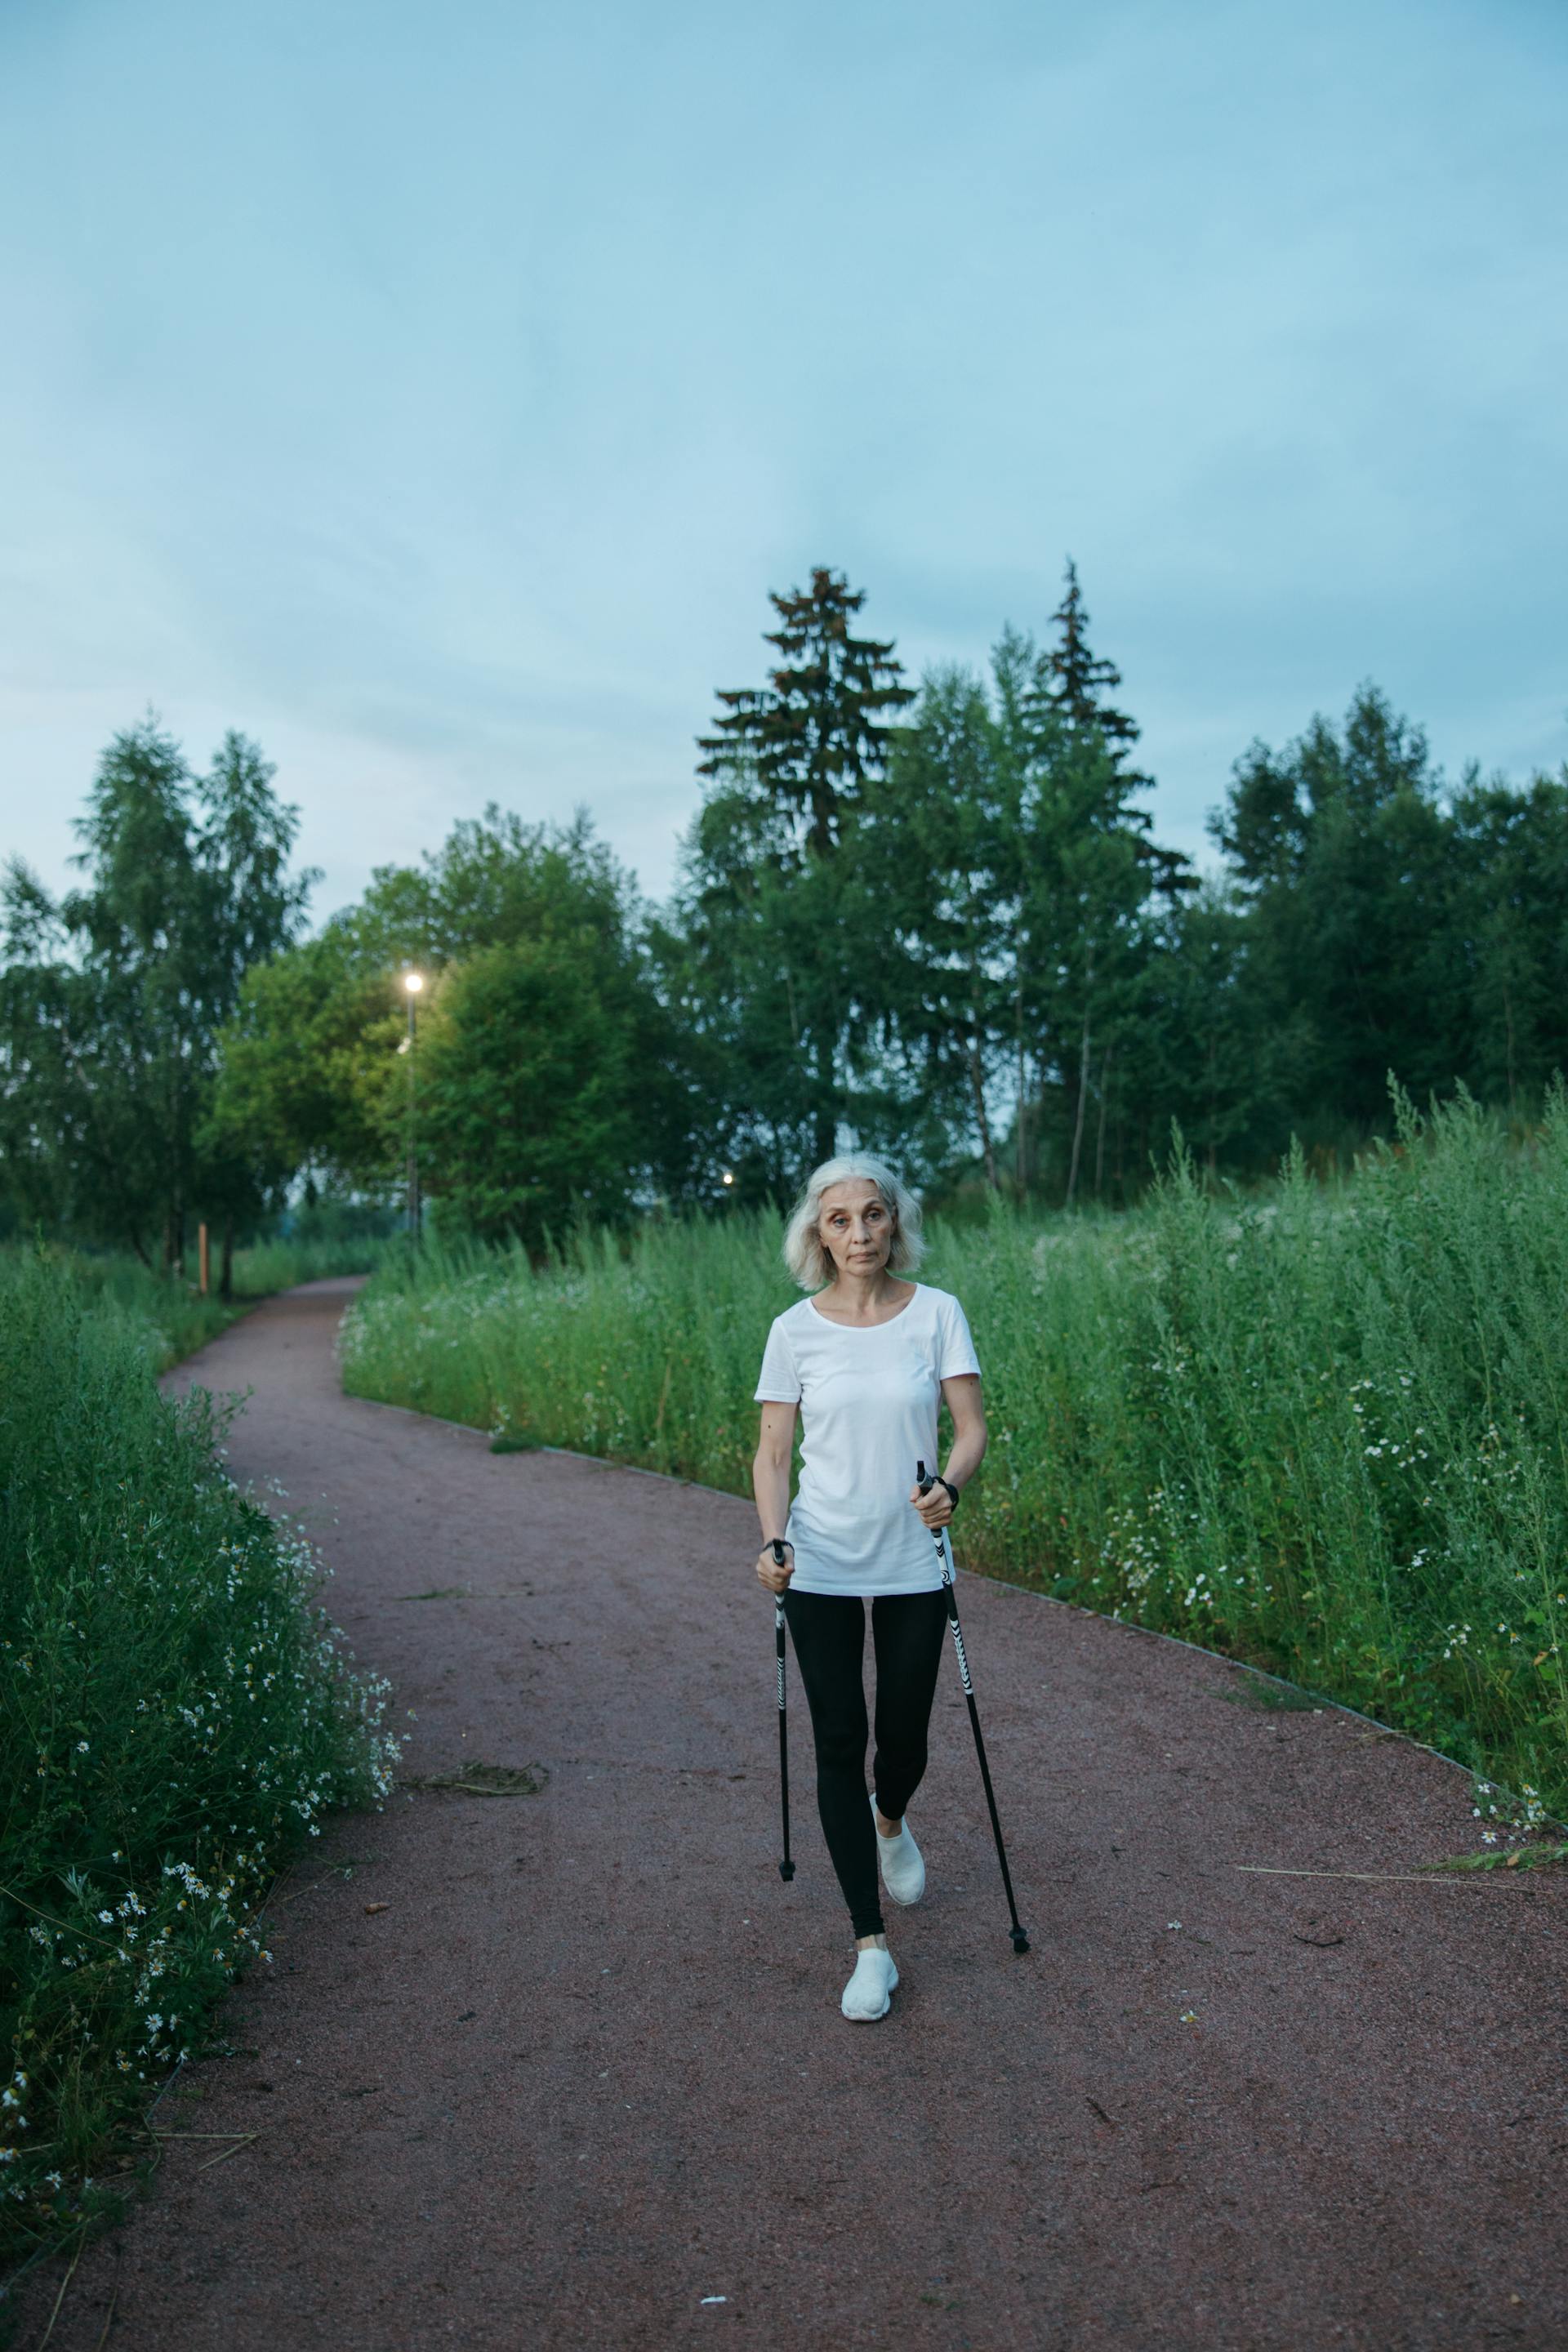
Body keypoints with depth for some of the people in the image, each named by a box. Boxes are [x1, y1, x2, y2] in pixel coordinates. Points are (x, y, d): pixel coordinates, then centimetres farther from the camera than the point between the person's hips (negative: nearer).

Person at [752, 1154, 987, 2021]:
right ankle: (871, 1947, 11)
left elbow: (971, 1427, -4)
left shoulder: (936, 1313, -4)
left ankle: (889, 1819, 48)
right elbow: (773, 1450, 0)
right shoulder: (795, 1329, -3)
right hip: (821, 1566, 0)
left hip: (913, 1564, 0)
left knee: (903, 1739, 10)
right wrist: (772, 1538, -15)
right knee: (839, 1742, 0)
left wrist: (949, 1484, -24)